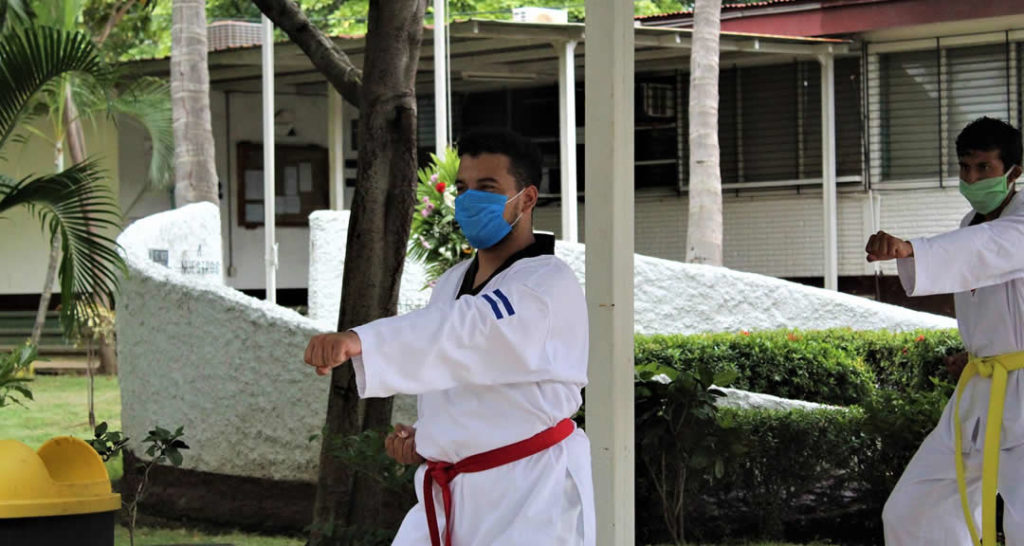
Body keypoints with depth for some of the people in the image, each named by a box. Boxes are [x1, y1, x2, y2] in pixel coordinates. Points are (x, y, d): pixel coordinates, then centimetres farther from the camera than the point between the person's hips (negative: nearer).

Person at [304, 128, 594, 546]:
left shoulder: (549, 286, -16)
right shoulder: (452, 283, 14)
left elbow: (467, 329, -36)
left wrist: (360, 341, -51)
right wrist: (423, 437, 3)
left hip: (529, 499, -8)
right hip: (452, 494, 8)